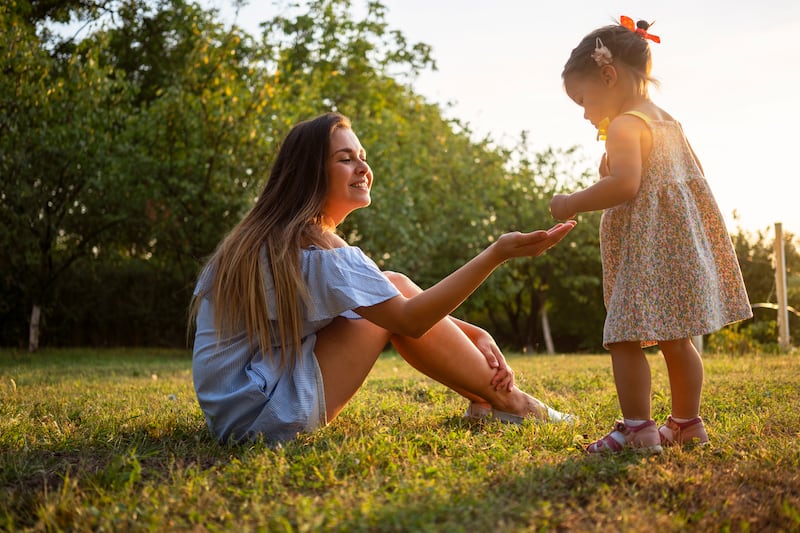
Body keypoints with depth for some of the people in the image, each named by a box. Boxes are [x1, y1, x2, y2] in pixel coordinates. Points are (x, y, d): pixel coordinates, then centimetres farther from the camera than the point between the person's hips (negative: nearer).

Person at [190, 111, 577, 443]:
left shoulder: (275, 237, 13)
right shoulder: (313, 247, -17)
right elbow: (409, 319, -21)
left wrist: (472, 335, 3)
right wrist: (497, 254, -24)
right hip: (261, 417, -9)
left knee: (394, 291, 5)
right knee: (396, 304, -9)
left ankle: (486, 400, 8)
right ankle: (508, 402, 2)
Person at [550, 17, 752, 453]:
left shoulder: (624, 125, -11)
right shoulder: (667, 122, 18)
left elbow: (624, 184, -25)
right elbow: (695, 176, 22)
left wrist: (573, 204, -14)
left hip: (646, 250, -10)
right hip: (682, 244, 10)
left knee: (624, 339, -8)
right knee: (675, 340, 15)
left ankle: (637, 429, -10)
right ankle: (687, 423, 22)